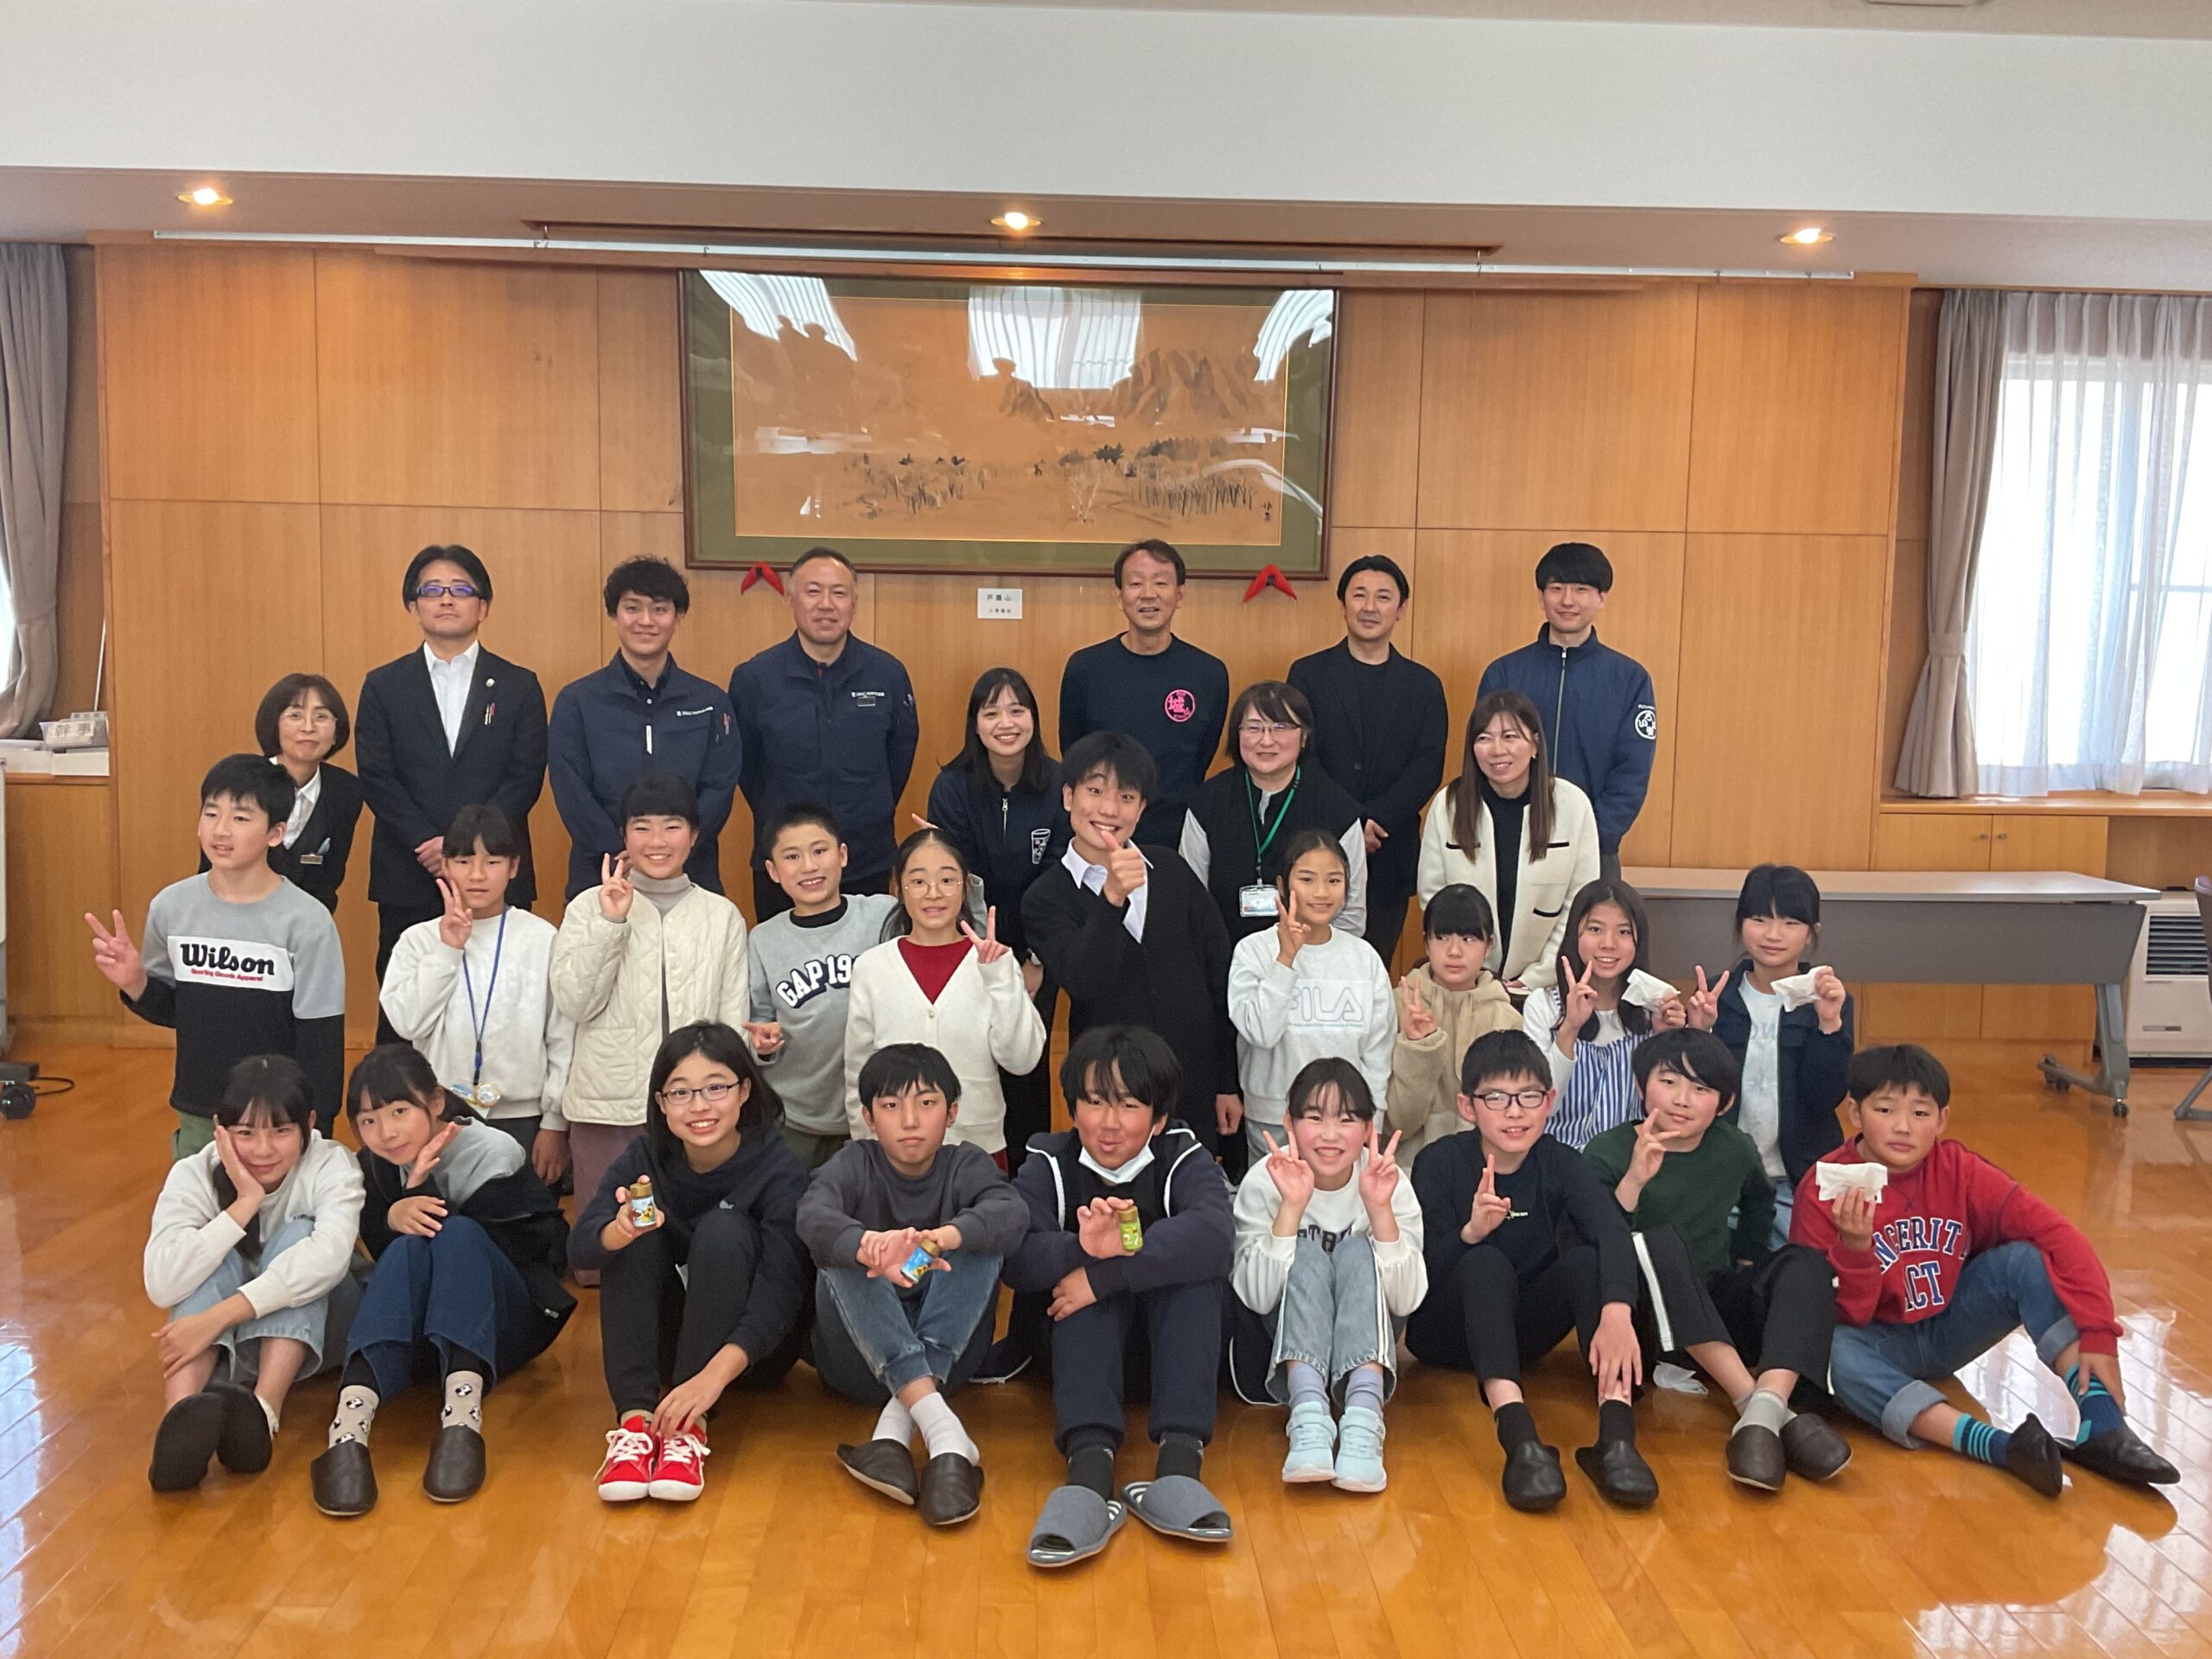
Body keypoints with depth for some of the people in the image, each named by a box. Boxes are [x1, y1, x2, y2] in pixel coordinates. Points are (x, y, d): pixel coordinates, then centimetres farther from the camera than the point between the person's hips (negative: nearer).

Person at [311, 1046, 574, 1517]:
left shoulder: (492, 1154, -12)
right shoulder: (375, 1166, 1)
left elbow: (465, 1248, -17)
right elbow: (383, 1254, -4)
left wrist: (421, 1190, -24)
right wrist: (393, 1216, -24)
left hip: (504, 1324, -3)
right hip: (415, 1327, 3)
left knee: (456, 1233, -31)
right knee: (409, 1246, -29)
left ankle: (463, 1413, -51)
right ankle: (350, 1425, -50)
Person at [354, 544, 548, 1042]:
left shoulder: (519, 686, 7)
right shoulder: (383, 686, 8)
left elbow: (526, 779, -1)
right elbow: (376, 778, 0)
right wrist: (427, 844, -13)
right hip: (408, 879, 1)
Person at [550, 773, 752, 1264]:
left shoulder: (722, 916, 7)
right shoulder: (589, 907, 3)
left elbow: (733, 1021, 7)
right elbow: (573, 1002, -8)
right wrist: (610, 922, -15)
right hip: (607, 1108, -1)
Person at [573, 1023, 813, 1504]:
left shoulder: (777, 1168, -20)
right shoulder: (646, 1157, -9)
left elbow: (783, 1287, -30)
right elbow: (579, 1248, -22)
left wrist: (713, 1376, -44)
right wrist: (621, 1230, -46)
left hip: (748, 1349, -3)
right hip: (669, 1339, 3)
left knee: (723, 1229, -28)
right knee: (635, 1238, -22)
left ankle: (689, 1425, -31)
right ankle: (635, 1420, -29)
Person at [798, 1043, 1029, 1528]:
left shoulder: (965, 1165, 1)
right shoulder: (856, 1165, 0)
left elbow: (1011, 1212, -24)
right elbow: (813, 1216, -25)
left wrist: (938, 1239, -46)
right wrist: (871, 1248, -49)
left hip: (946, 1356, 0)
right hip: (861, 1361, 0)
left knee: (978, 1243, -23)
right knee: (844, 1256, -27)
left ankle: (896, 1429, -35)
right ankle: (943, 1433, -43)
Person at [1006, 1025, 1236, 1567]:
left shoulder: (1184, 1161, -6)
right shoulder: (1049, 1165, -3)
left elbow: (1214, 1237, -30)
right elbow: (1015, 1258, -23)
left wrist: (1102, 1275, -36)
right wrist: (1081, 1249, -44)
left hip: (1169, 1347, 0)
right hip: (1077, 1346, 0)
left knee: (1192, 1263, -27)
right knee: (1090, 1273, -29)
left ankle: (1178, 1462, -40)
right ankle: (1090, 1466, -47)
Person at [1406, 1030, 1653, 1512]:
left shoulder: (1560, 1164, -8)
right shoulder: (1439, 1162, -13)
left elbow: (1612, 1231, -28)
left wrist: (1616, 1312, -49)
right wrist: (1470, 1232, -41)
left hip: (1522, 1331, 3)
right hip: (1448, 1332, -3)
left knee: (1585, 1259, -25)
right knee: (1486, 1264, -33)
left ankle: (1616, 1434, -39)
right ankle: (1519, 1438, -50)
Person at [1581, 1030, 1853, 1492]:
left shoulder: (1734, 1149, 4)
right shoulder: (1608, 1153, -9)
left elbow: (1758, 1203, 28)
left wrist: (1747, 1258, 16)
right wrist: (1633, 1181, -31)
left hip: (1718, 1313, 5)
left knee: (1807, 1262, -18)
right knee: (1660, 1242, -33)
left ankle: (1768, 1407, -40)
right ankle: (1752, 1404, -39)